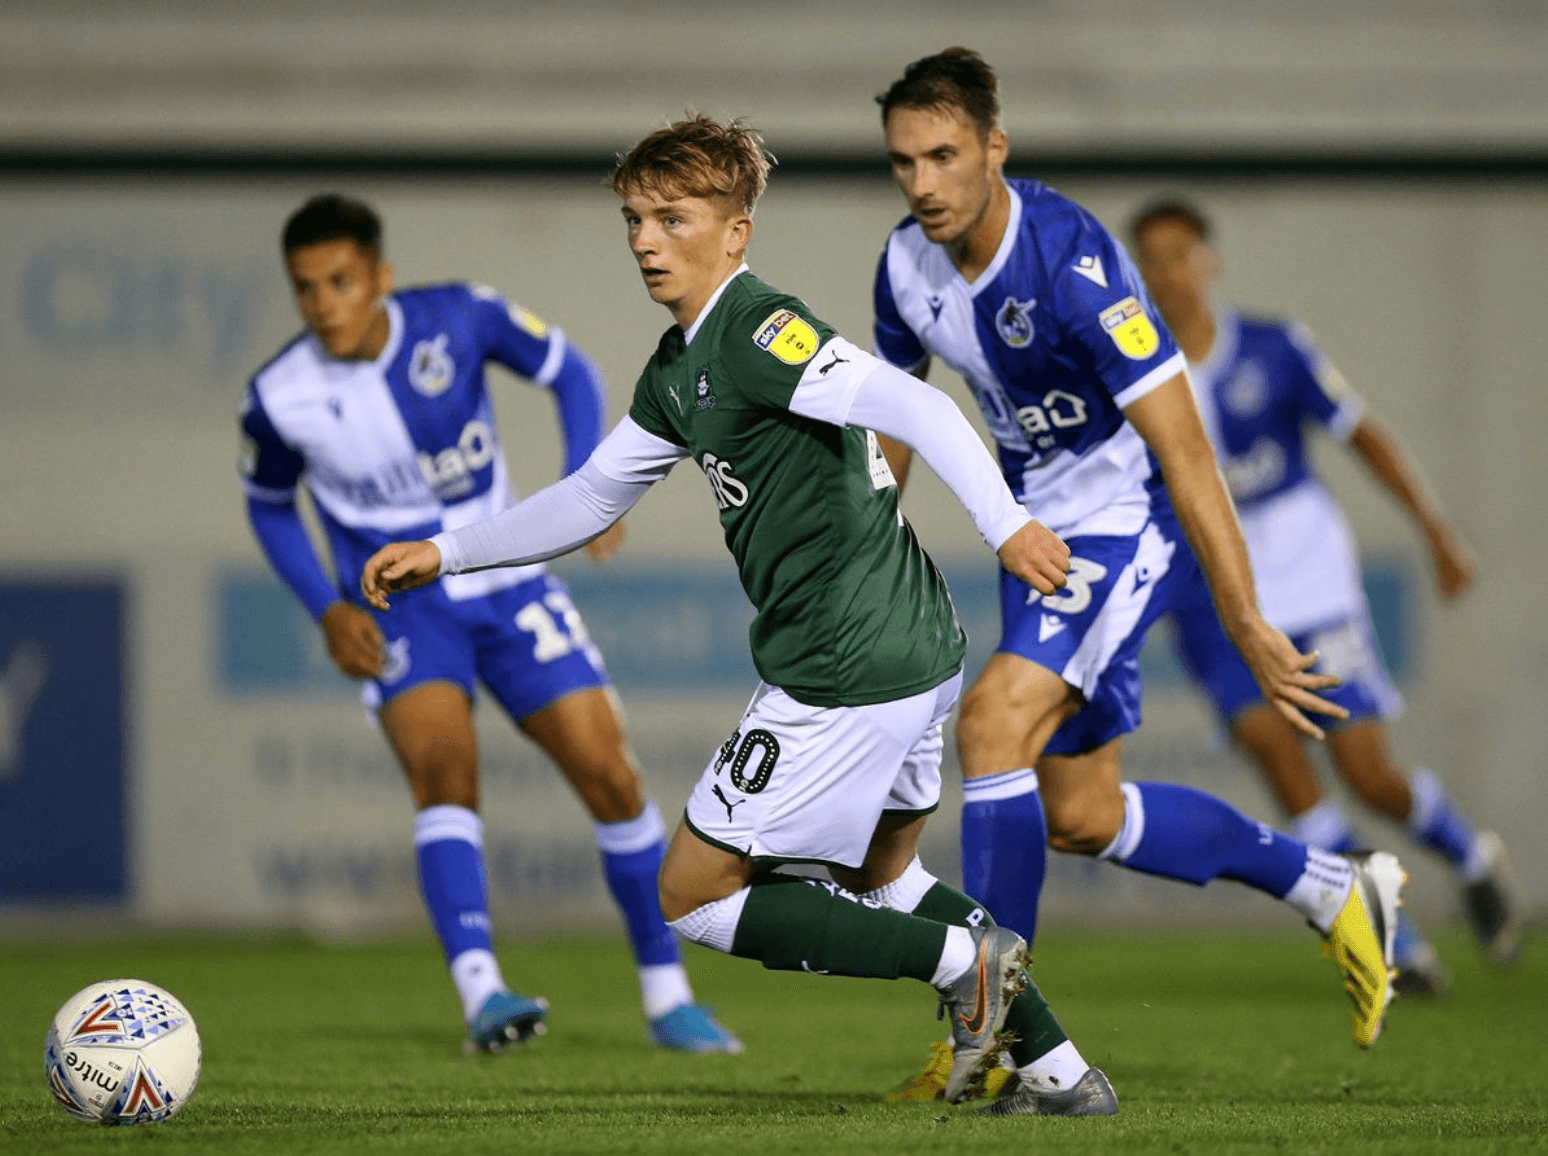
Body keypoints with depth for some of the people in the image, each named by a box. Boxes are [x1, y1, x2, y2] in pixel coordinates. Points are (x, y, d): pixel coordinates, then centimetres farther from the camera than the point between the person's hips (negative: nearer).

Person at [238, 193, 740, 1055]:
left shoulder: (458, 320, -15)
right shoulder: (281, 399, -14)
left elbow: (568, 372, 0)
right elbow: (269, 503, 6)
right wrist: (328, 611, -6)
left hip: (508, 586, 2)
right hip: (399, 611, -2)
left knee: (611, 778, -1)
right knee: (444, 766, -28)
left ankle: (667, 996, 13)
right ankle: (481, 991, -39)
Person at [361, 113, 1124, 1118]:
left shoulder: (759, 330, -15)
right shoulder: (679, 369, 15)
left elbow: (915, 406, -28)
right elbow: (591, 499, 26)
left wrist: (1006, 524, -42)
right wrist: (444, 554, 21)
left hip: (844, 676, -10)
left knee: (695, 895, 1)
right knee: (878, 874, 28)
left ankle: (963, 960, -5)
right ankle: (1064, 1074, 25)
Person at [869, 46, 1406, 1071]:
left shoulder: (1072, 264, -28)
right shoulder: (909, 264, -6)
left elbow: (1186, 455, -27)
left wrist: (1247, 626, -28)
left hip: (1133, 521, -8)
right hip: (1038, 528, 8)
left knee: (993, 721, -25)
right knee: (1080, 819, 10)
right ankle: (1333, 890, 30)